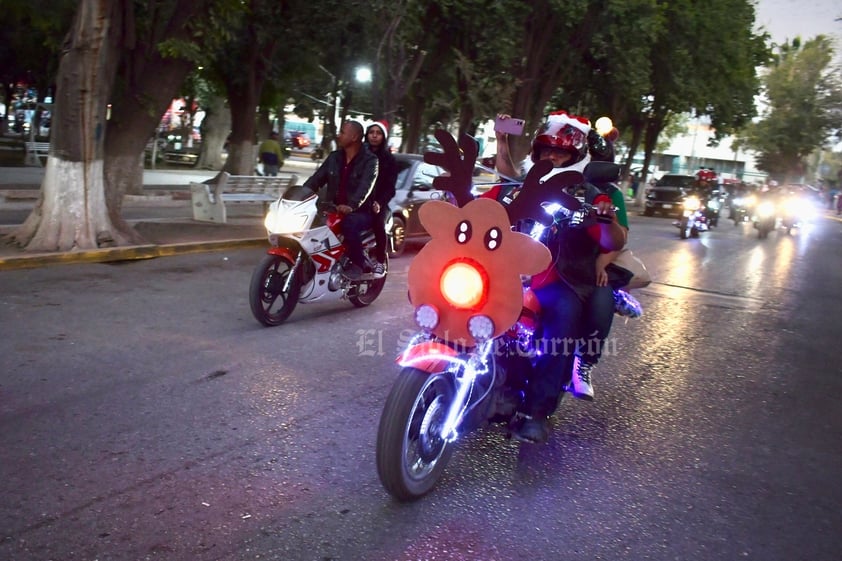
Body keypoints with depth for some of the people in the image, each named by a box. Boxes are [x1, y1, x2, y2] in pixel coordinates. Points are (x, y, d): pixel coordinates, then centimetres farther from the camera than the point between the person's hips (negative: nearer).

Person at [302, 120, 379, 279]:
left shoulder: (370, 161, -7)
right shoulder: (334, 157, 12)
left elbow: (365, 187, -24)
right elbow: (317, 178, 7)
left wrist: (351, 206, -42)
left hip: (360, 212, -6)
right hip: (333, 209, 6)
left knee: (349, 223, -38)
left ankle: (360, 263, -19)